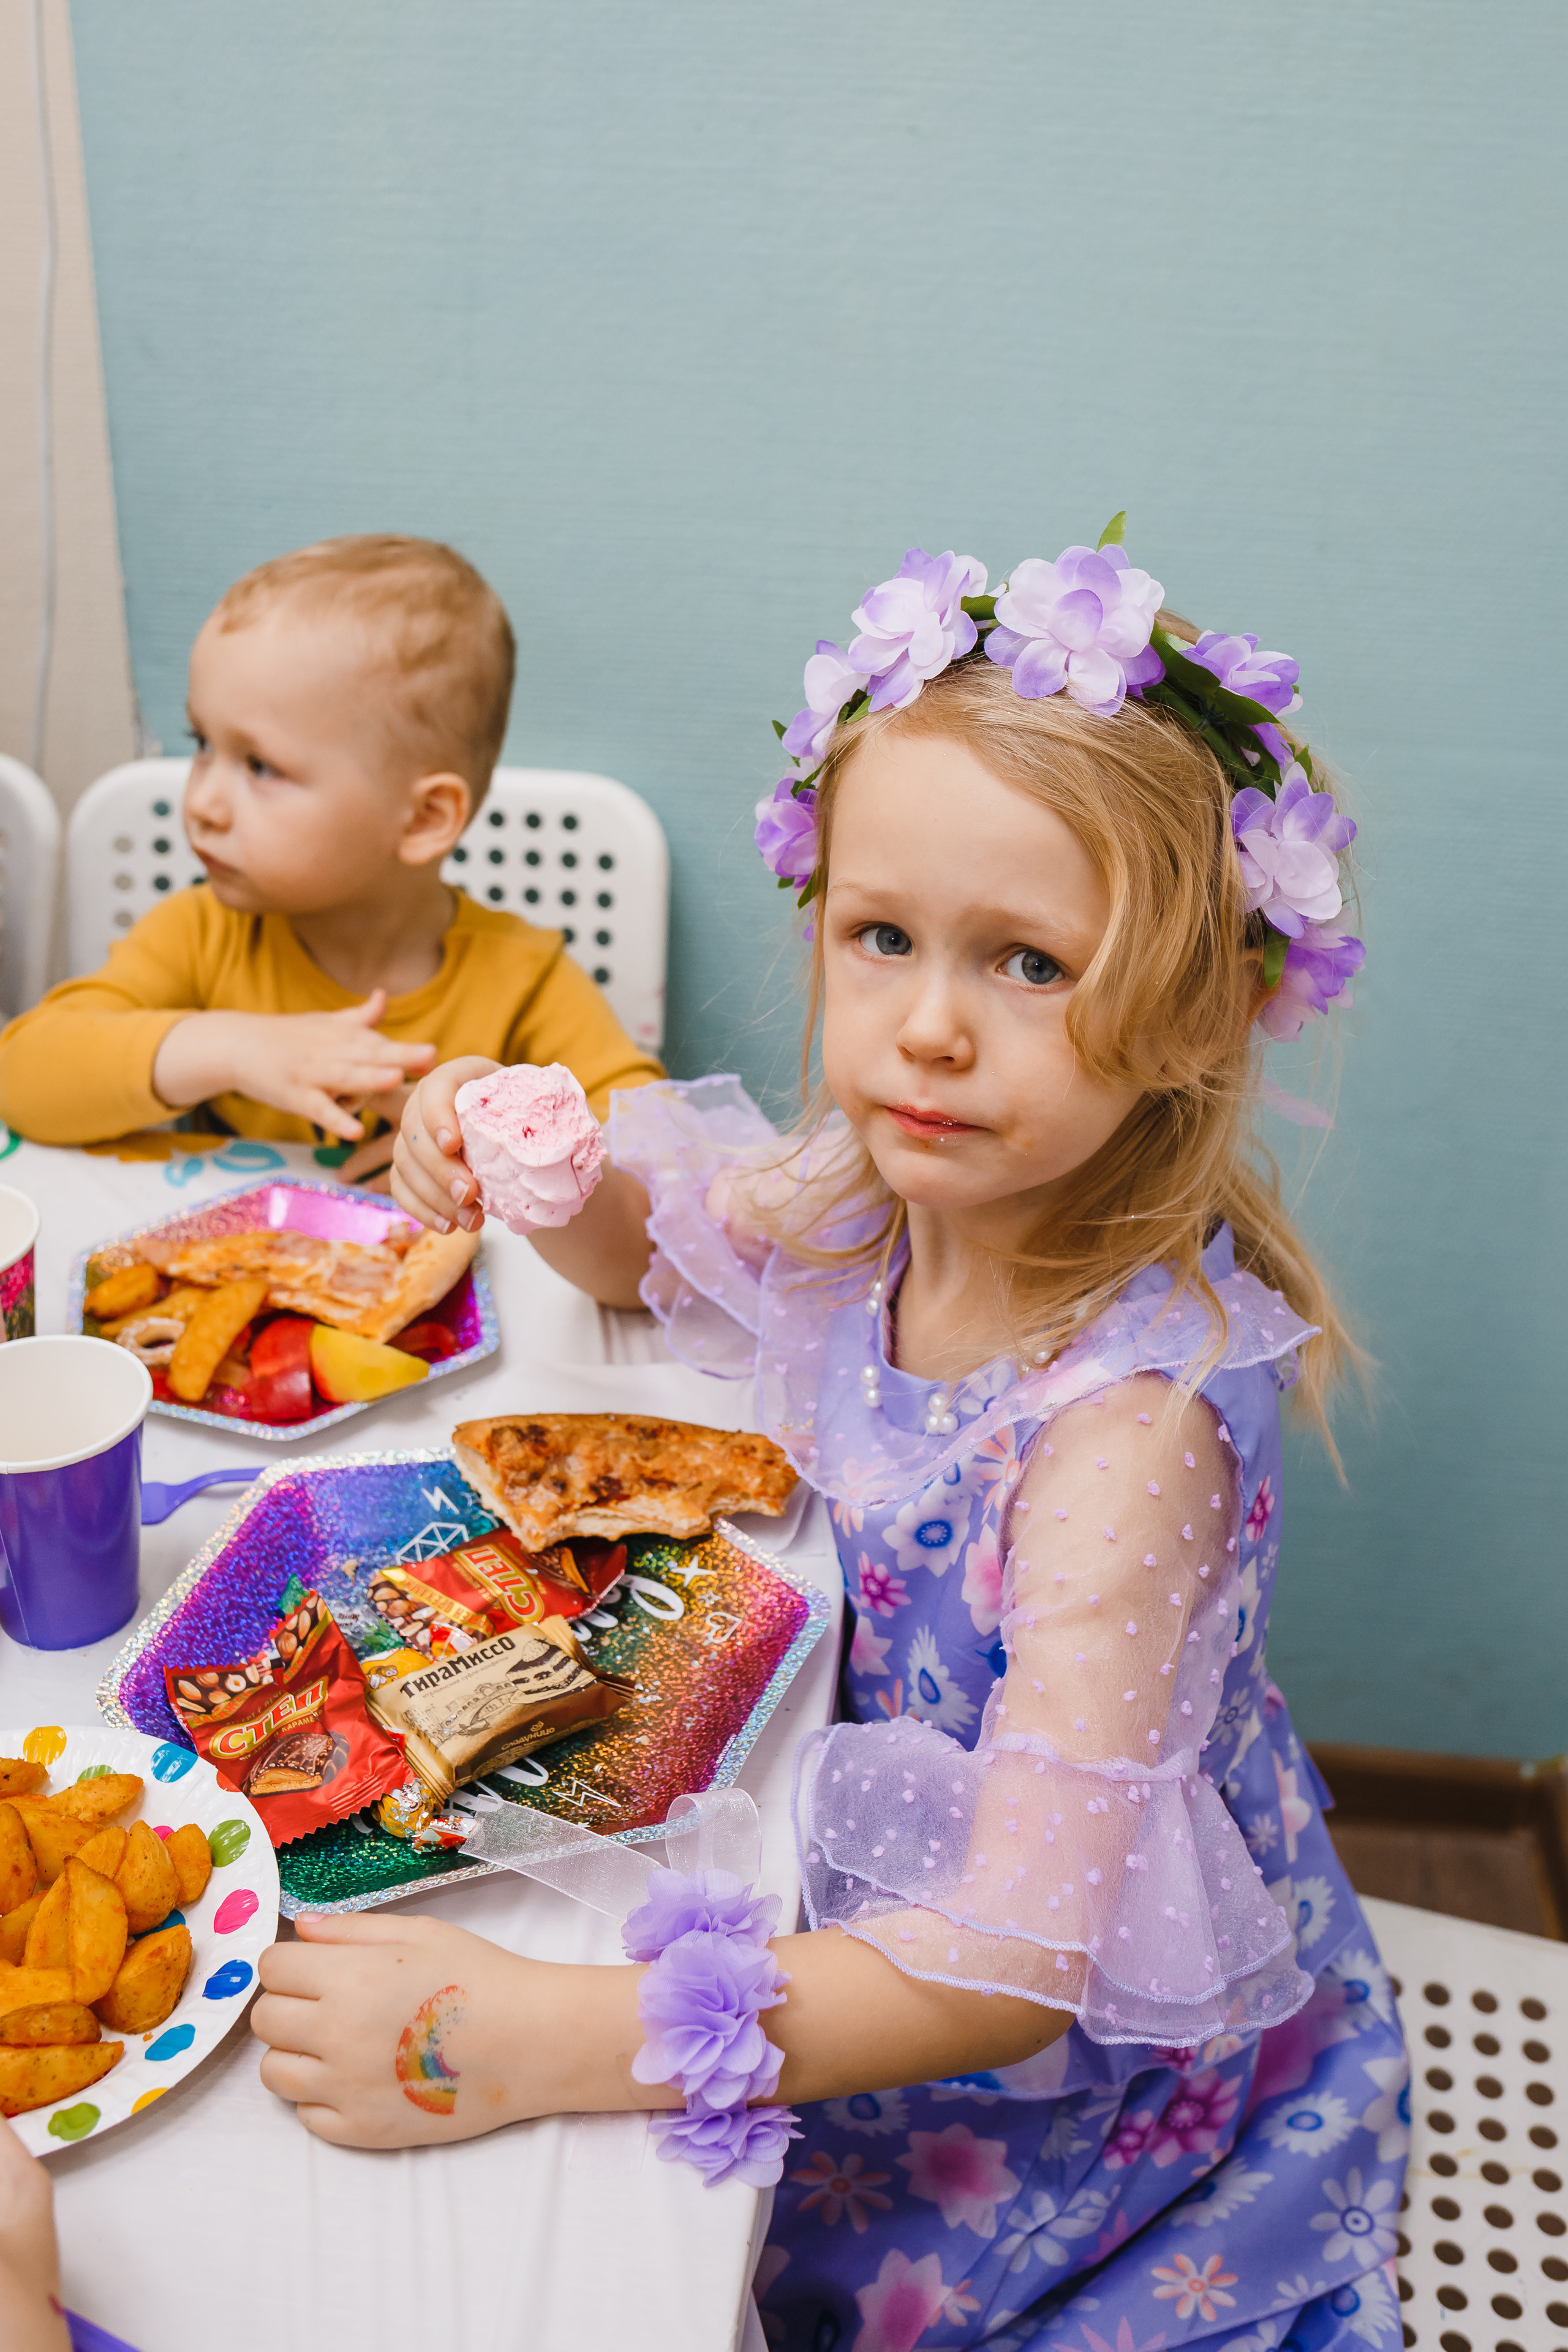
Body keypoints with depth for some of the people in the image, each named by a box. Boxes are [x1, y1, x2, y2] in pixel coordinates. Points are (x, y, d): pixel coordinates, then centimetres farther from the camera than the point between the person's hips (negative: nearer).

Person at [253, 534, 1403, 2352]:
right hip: (882, 1896, 6)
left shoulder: (1130, 1408, -33)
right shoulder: (871, 1198, -14)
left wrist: (532, 2041, -40)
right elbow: (649, 1244, 9)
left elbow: (1025, 1953, -34)